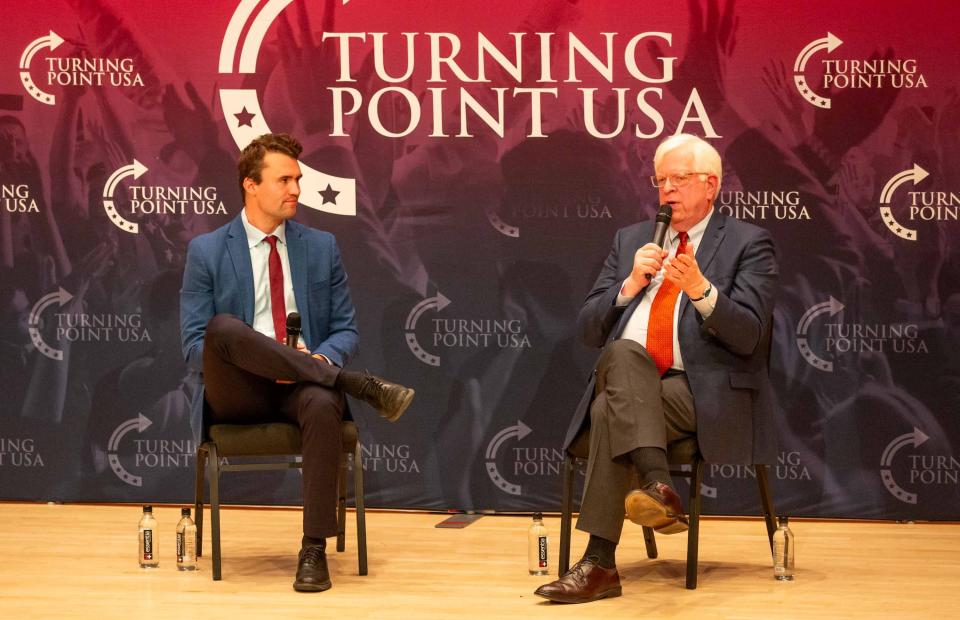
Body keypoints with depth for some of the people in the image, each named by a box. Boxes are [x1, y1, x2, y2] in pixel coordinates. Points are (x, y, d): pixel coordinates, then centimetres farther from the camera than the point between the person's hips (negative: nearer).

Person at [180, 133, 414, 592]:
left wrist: (323, 358, -12)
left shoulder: (322, 247, 13)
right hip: (239, 393, -1)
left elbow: (346, 329, 13)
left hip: (302, 386, 1)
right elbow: (195, 347, -1)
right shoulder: (207, 251, 5)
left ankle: (314, 551, -30)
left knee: (323, 404, -37)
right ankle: (364, 386, -28)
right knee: (223, 327, -35)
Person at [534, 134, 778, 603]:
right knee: (623, 352, -33)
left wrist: (701, 290, -24)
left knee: (612, 413, -32)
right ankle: (657, 486, -46)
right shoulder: (630, 240, 20)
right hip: (625, 384, 4)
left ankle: (600, 564, -33)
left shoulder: (748, 244, 6)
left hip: (703, 393, -4)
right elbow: (589, 329, 13)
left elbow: (747, 335, -8)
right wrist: (630, 285, -4)